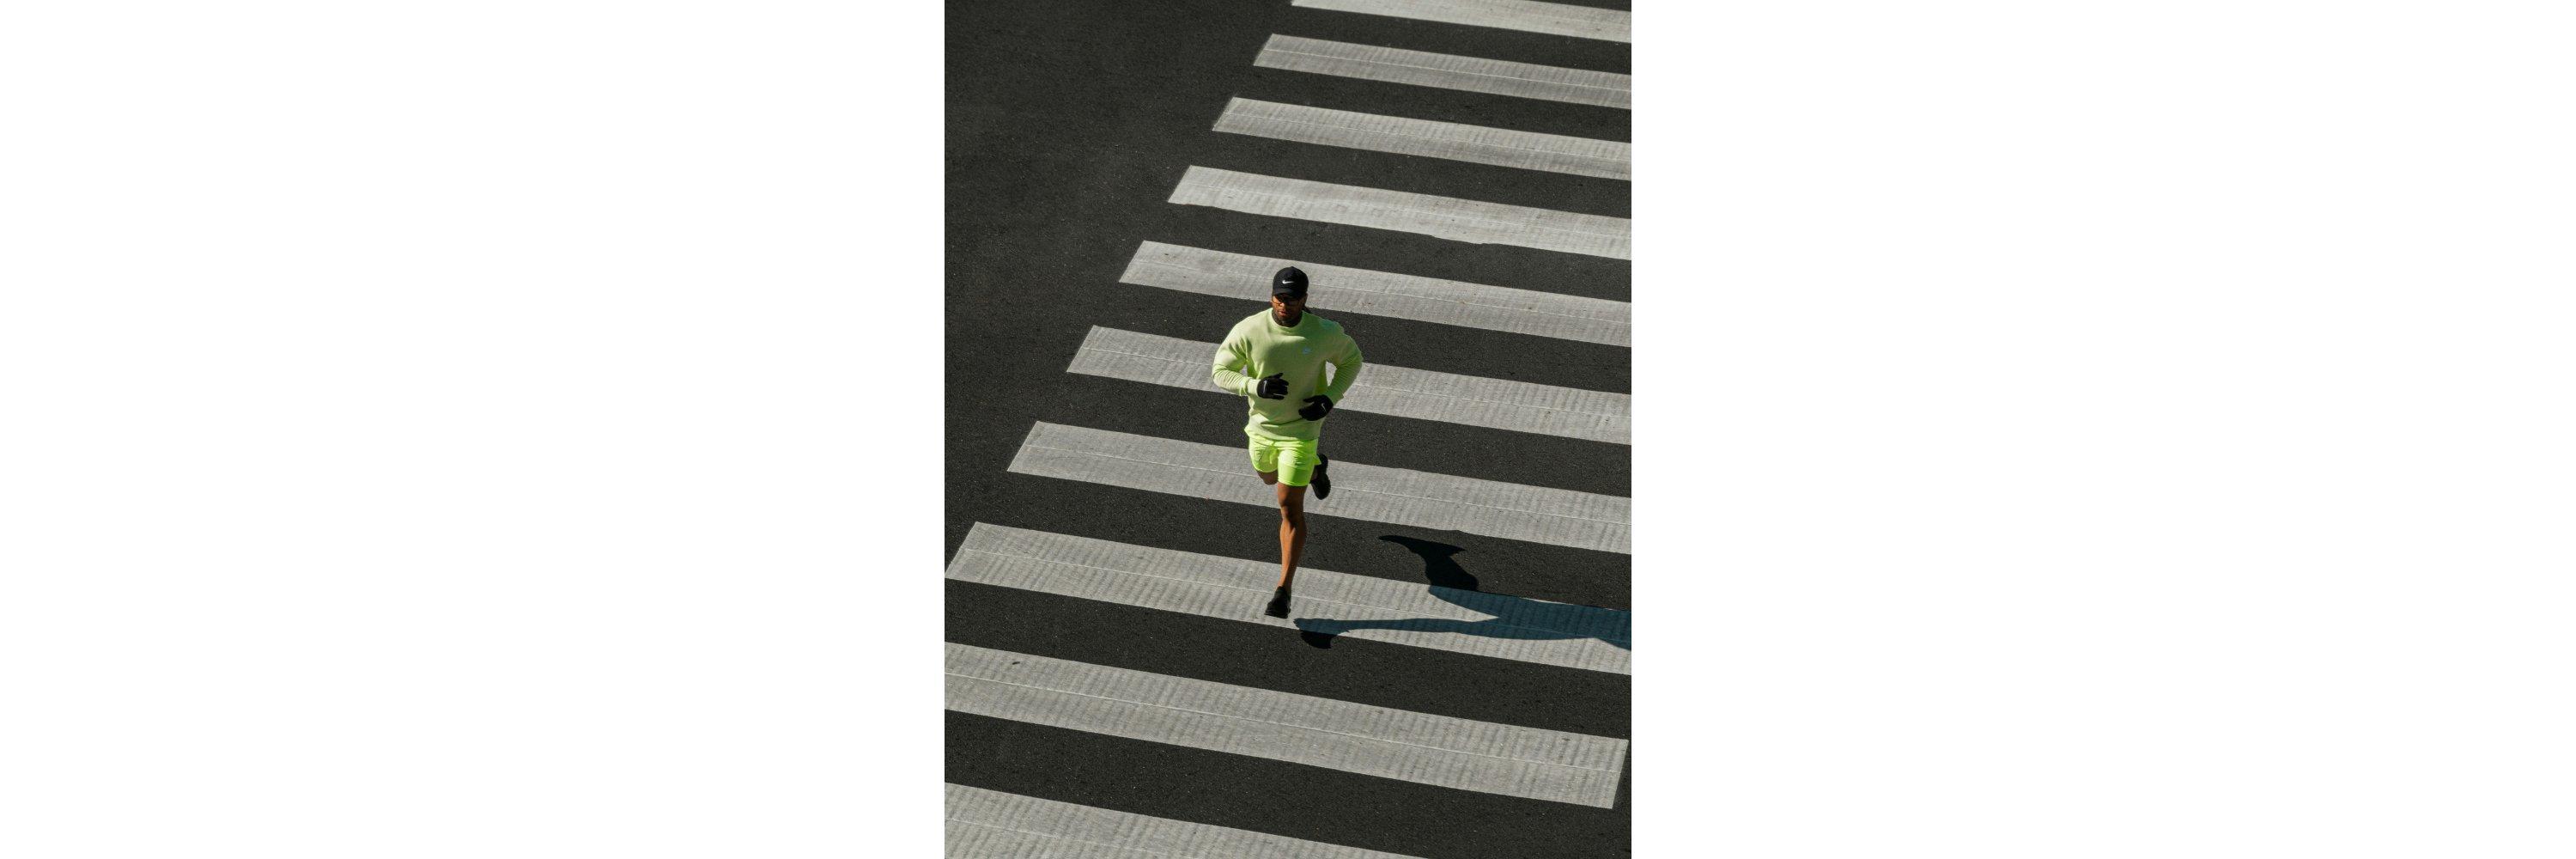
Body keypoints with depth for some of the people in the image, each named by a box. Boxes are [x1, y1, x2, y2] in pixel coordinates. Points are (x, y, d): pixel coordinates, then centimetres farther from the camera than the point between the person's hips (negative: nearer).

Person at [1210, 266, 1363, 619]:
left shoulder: (1325, 333, -19)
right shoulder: (1248, 330, -19)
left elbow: (1352, 360, 0)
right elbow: (1221, 372, -10)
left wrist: (1330, 398, -16)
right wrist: (1256, 386, -30)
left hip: (1300, 428, -3)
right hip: (1261, 426, 3)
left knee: (1290, 508, -6)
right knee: (1270, 477, 32)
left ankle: (1283, 591, 4)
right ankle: (1315, 468, 66)